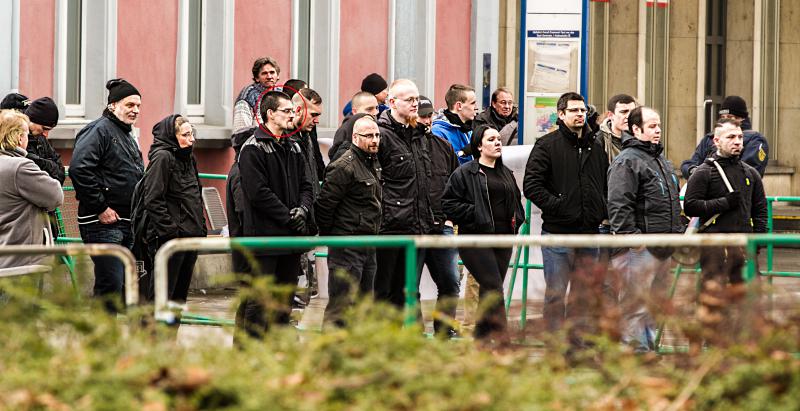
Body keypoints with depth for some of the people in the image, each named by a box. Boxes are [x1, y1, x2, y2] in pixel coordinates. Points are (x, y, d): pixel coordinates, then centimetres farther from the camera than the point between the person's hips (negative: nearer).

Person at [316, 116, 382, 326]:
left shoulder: (374, 163, 14)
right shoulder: (344, 167, -15)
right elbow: (324, 203, -17)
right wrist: (328, 235, -9)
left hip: (368, 244, 9)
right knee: (341, 304, -10)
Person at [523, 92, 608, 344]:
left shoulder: (596, 148, 15)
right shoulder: (547, 145, -3)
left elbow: (606, 185, 24)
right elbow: (531, 185, -9)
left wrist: (602, 212, 9)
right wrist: (555, 206, -16)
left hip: (589, 231, 5)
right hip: (557, 232, -5)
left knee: (586, 293, 10)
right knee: (556, 294, -2)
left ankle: (581, 337, 17)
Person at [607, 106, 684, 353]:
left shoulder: (662, 161, 20)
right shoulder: (627, 161, -11)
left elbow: (673, 201, 31)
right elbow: (618, 205, -19)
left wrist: (678, 231, 23)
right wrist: (631, 237, -24)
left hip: (663, 248, 10)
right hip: (640, 249, -10)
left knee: (658, 301, 15)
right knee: (635, 305, -8)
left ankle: (650, 346, 22)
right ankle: (637, 350, -8)